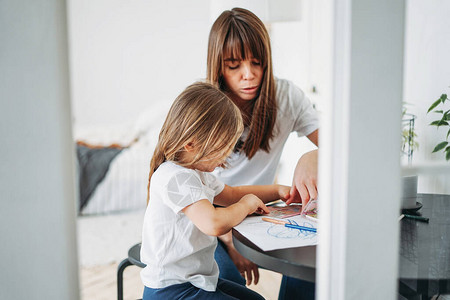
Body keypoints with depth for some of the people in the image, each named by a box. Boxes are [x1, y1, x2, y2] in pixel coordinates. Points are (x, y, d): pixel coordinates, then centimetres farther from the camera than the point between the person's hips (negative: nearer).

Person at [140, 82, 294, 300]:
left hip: (196, 279, 10)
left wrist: (277, 191, 12)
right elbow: (214, 223, -38)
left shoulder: (197, 172, 8)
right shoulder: (176, 177, -26)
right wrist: (247, 204, -18)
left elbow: (231, 194, 24)